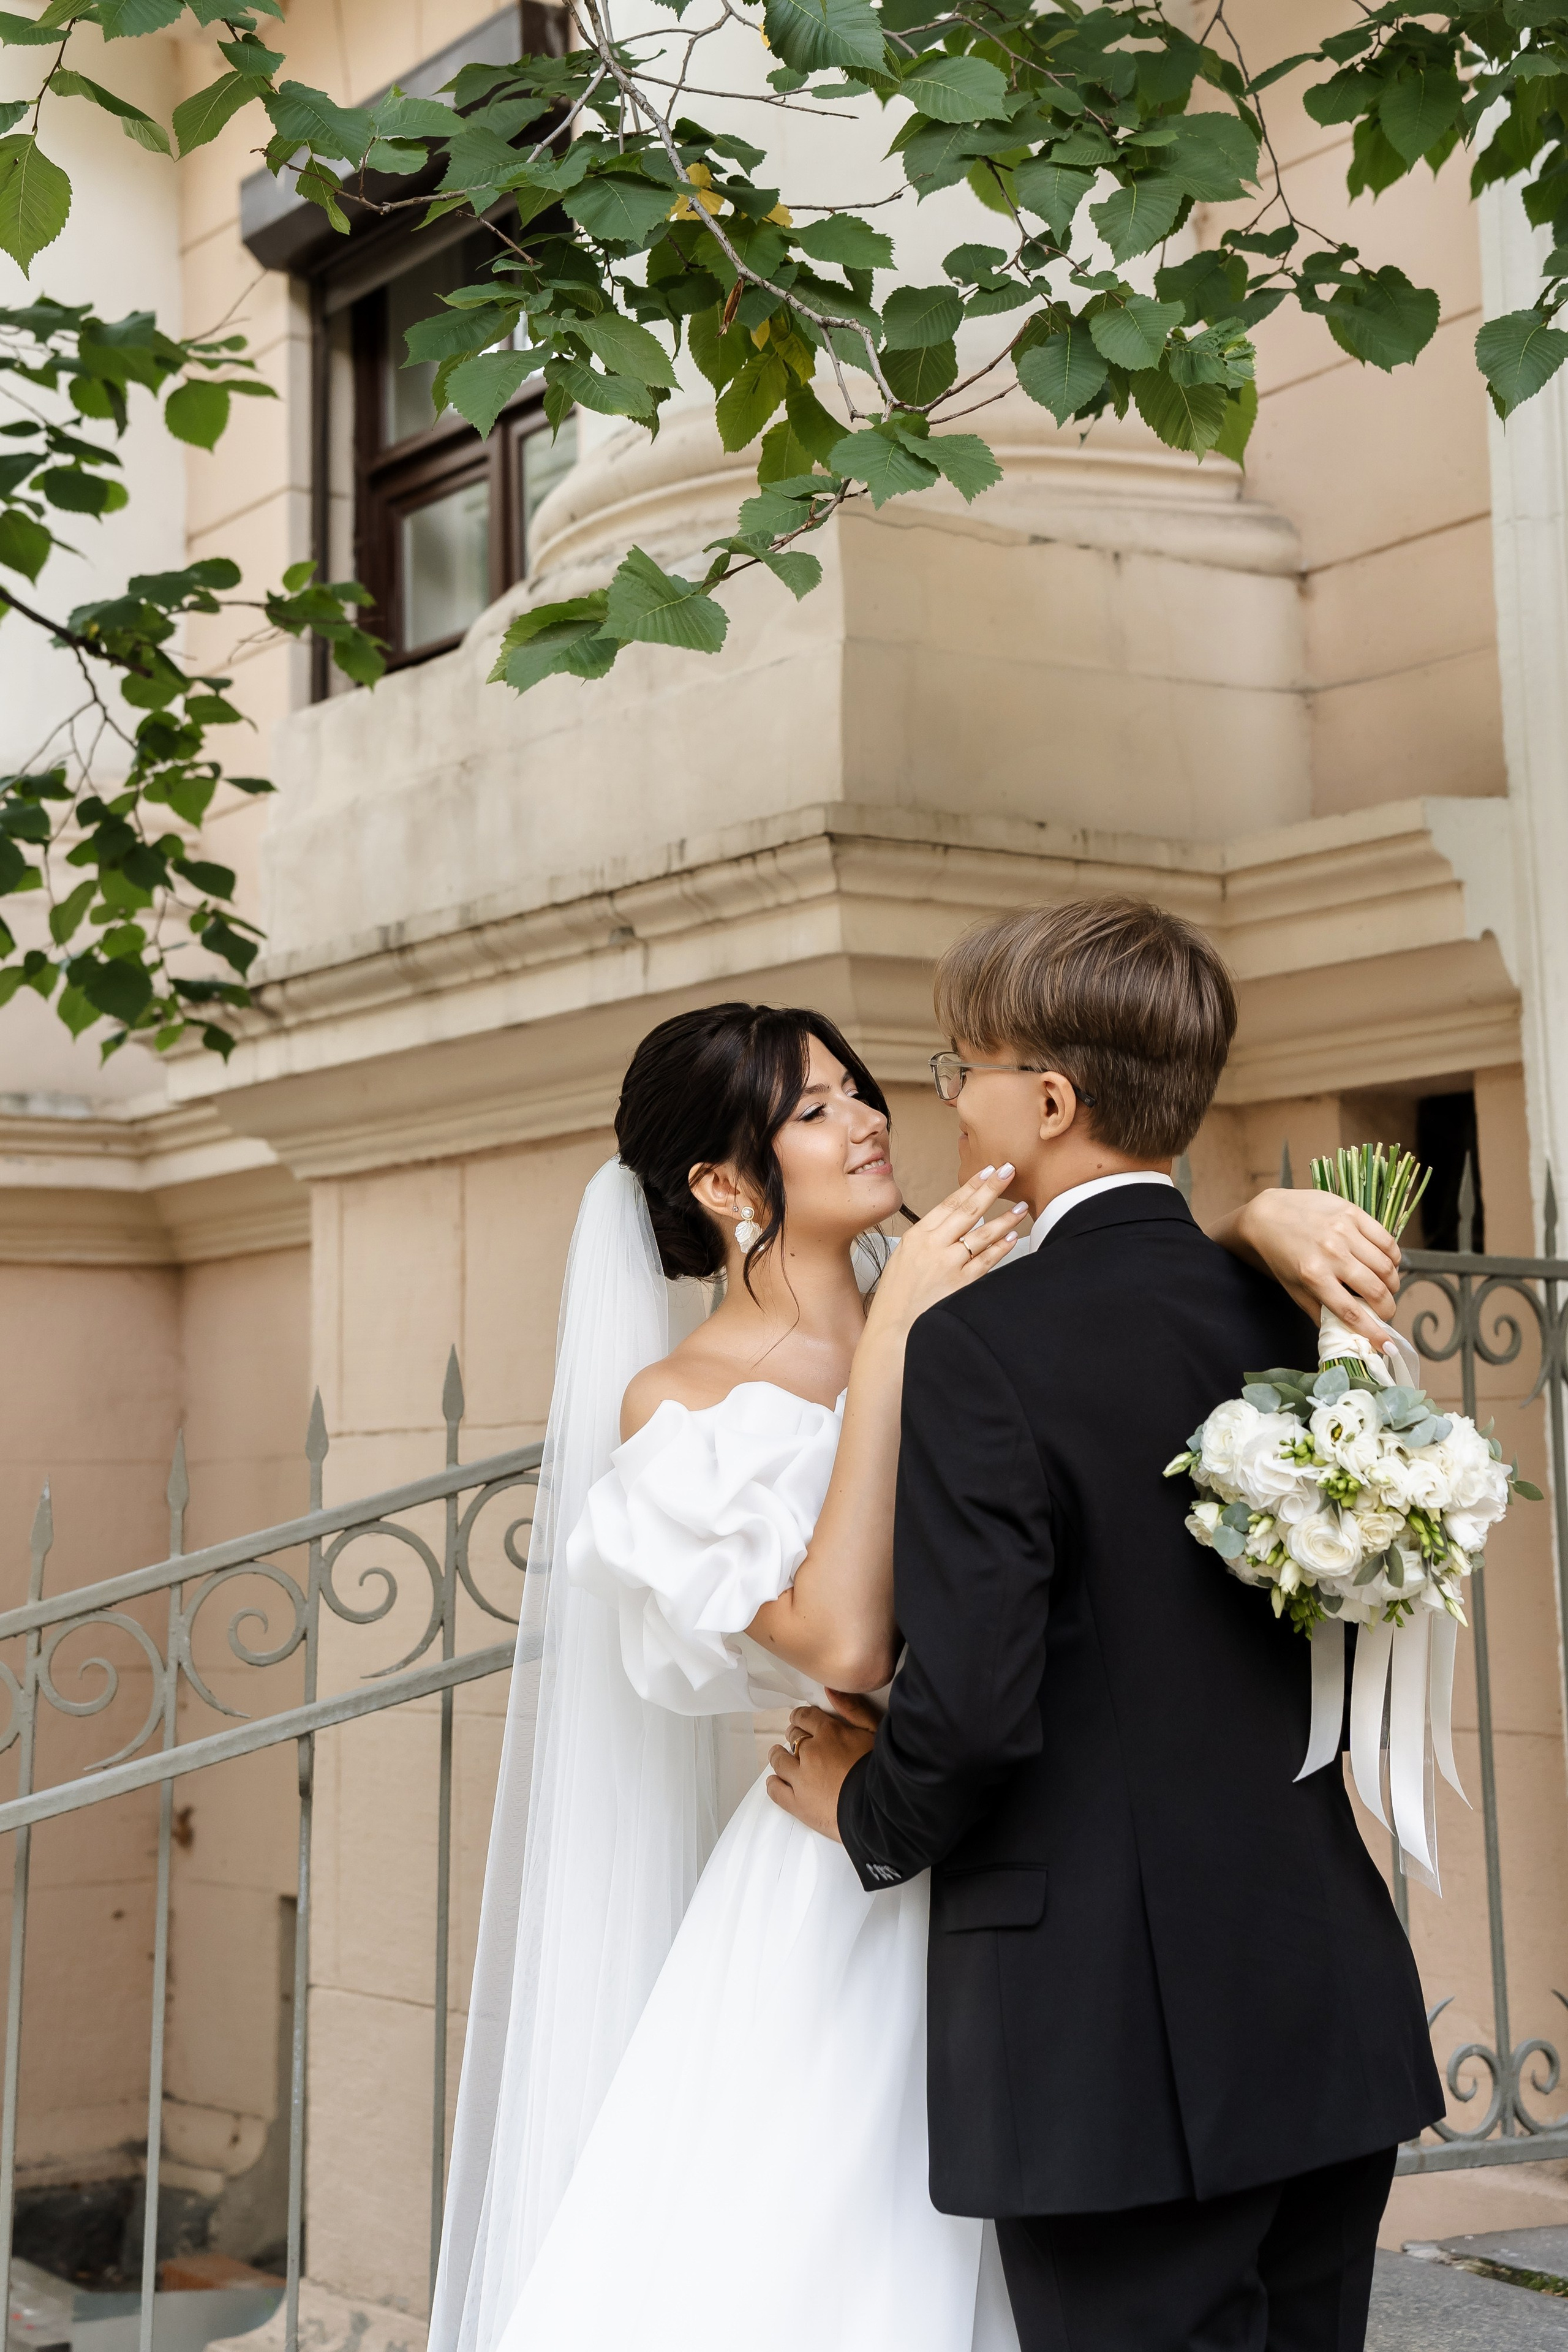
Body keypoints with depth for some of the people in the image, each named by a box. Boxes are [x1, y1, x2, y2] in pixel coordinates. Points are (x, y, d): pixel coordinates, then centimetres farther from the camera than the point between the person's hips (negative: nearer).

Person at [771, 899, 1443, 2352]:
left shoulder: (981, 1342, -15)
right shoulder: (1288, 1317, 5)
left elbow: (971, 1703, -21)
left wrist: (870, 1812, -1)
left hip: (1117, 2056, -7)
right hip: (1332, 2020, 7)